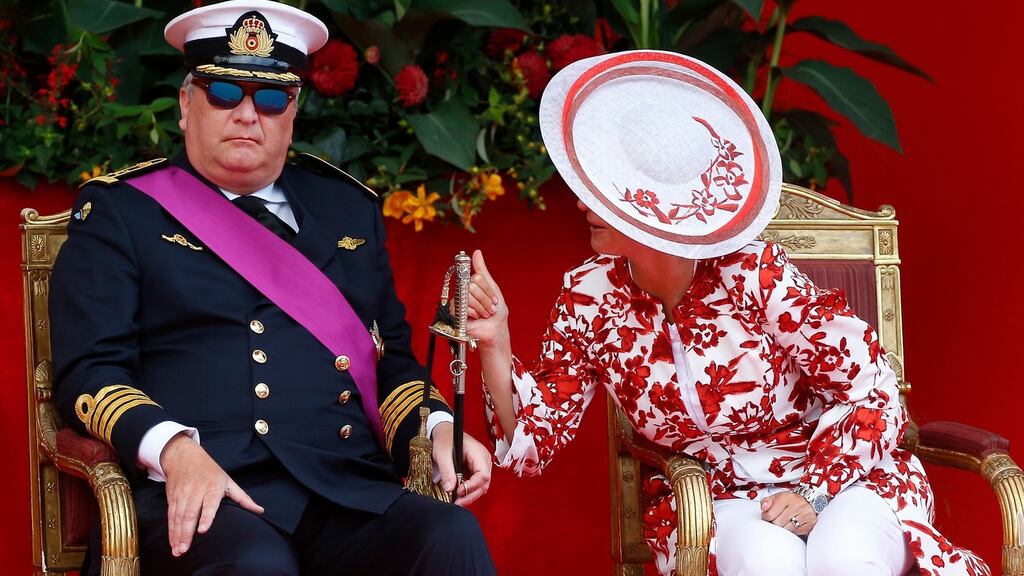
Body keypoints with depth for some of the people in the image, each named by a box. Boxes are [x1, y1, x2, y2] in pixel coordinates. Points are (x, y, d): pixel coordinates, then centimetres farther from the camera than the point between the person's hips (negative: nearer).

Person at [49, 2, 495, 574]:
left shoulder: (350, 209, 23)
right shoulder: (118, 211, 11)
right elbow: (89, 370, 1)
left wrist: (438, 429, 2)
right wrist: (175, 452, -18)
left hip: (349, 497, 4)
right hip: (199, 500, -3)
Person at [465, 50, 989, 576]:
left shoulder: (755, 275, -15)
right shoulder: (589, 299, -5)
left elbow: (869, 392, -9)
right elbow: (534, 444, -2)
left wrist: (815, 493, -20)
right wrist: (494, 346, -16)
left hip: (842, 471, -1)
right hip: (710, 504, 2)